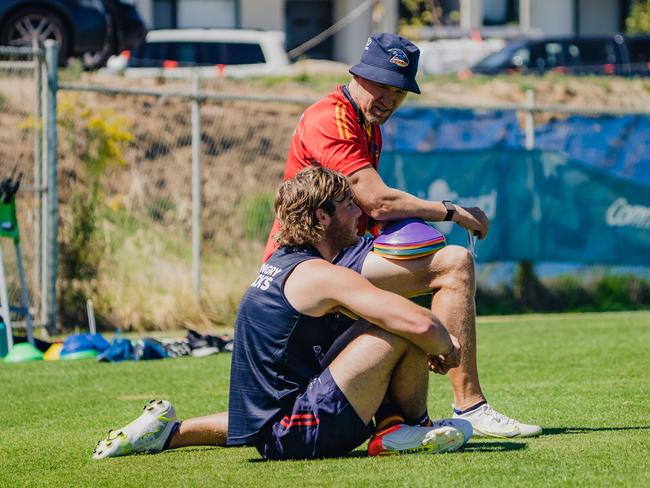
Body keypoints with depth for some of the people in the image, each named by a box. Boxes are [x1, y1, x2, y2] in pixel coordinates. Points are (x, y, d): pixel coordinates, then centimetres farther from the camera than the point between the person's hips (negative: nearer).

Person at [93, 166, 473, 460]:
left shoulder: (282, 263, 14)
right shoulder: (321, 275, -14)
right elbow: (421, 323, -22)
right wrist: (446, 347, 0)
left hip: (267, 434, 9)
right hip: (302, 437, -9)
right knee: (406, 329, -14)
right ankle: (414, 429, 10)